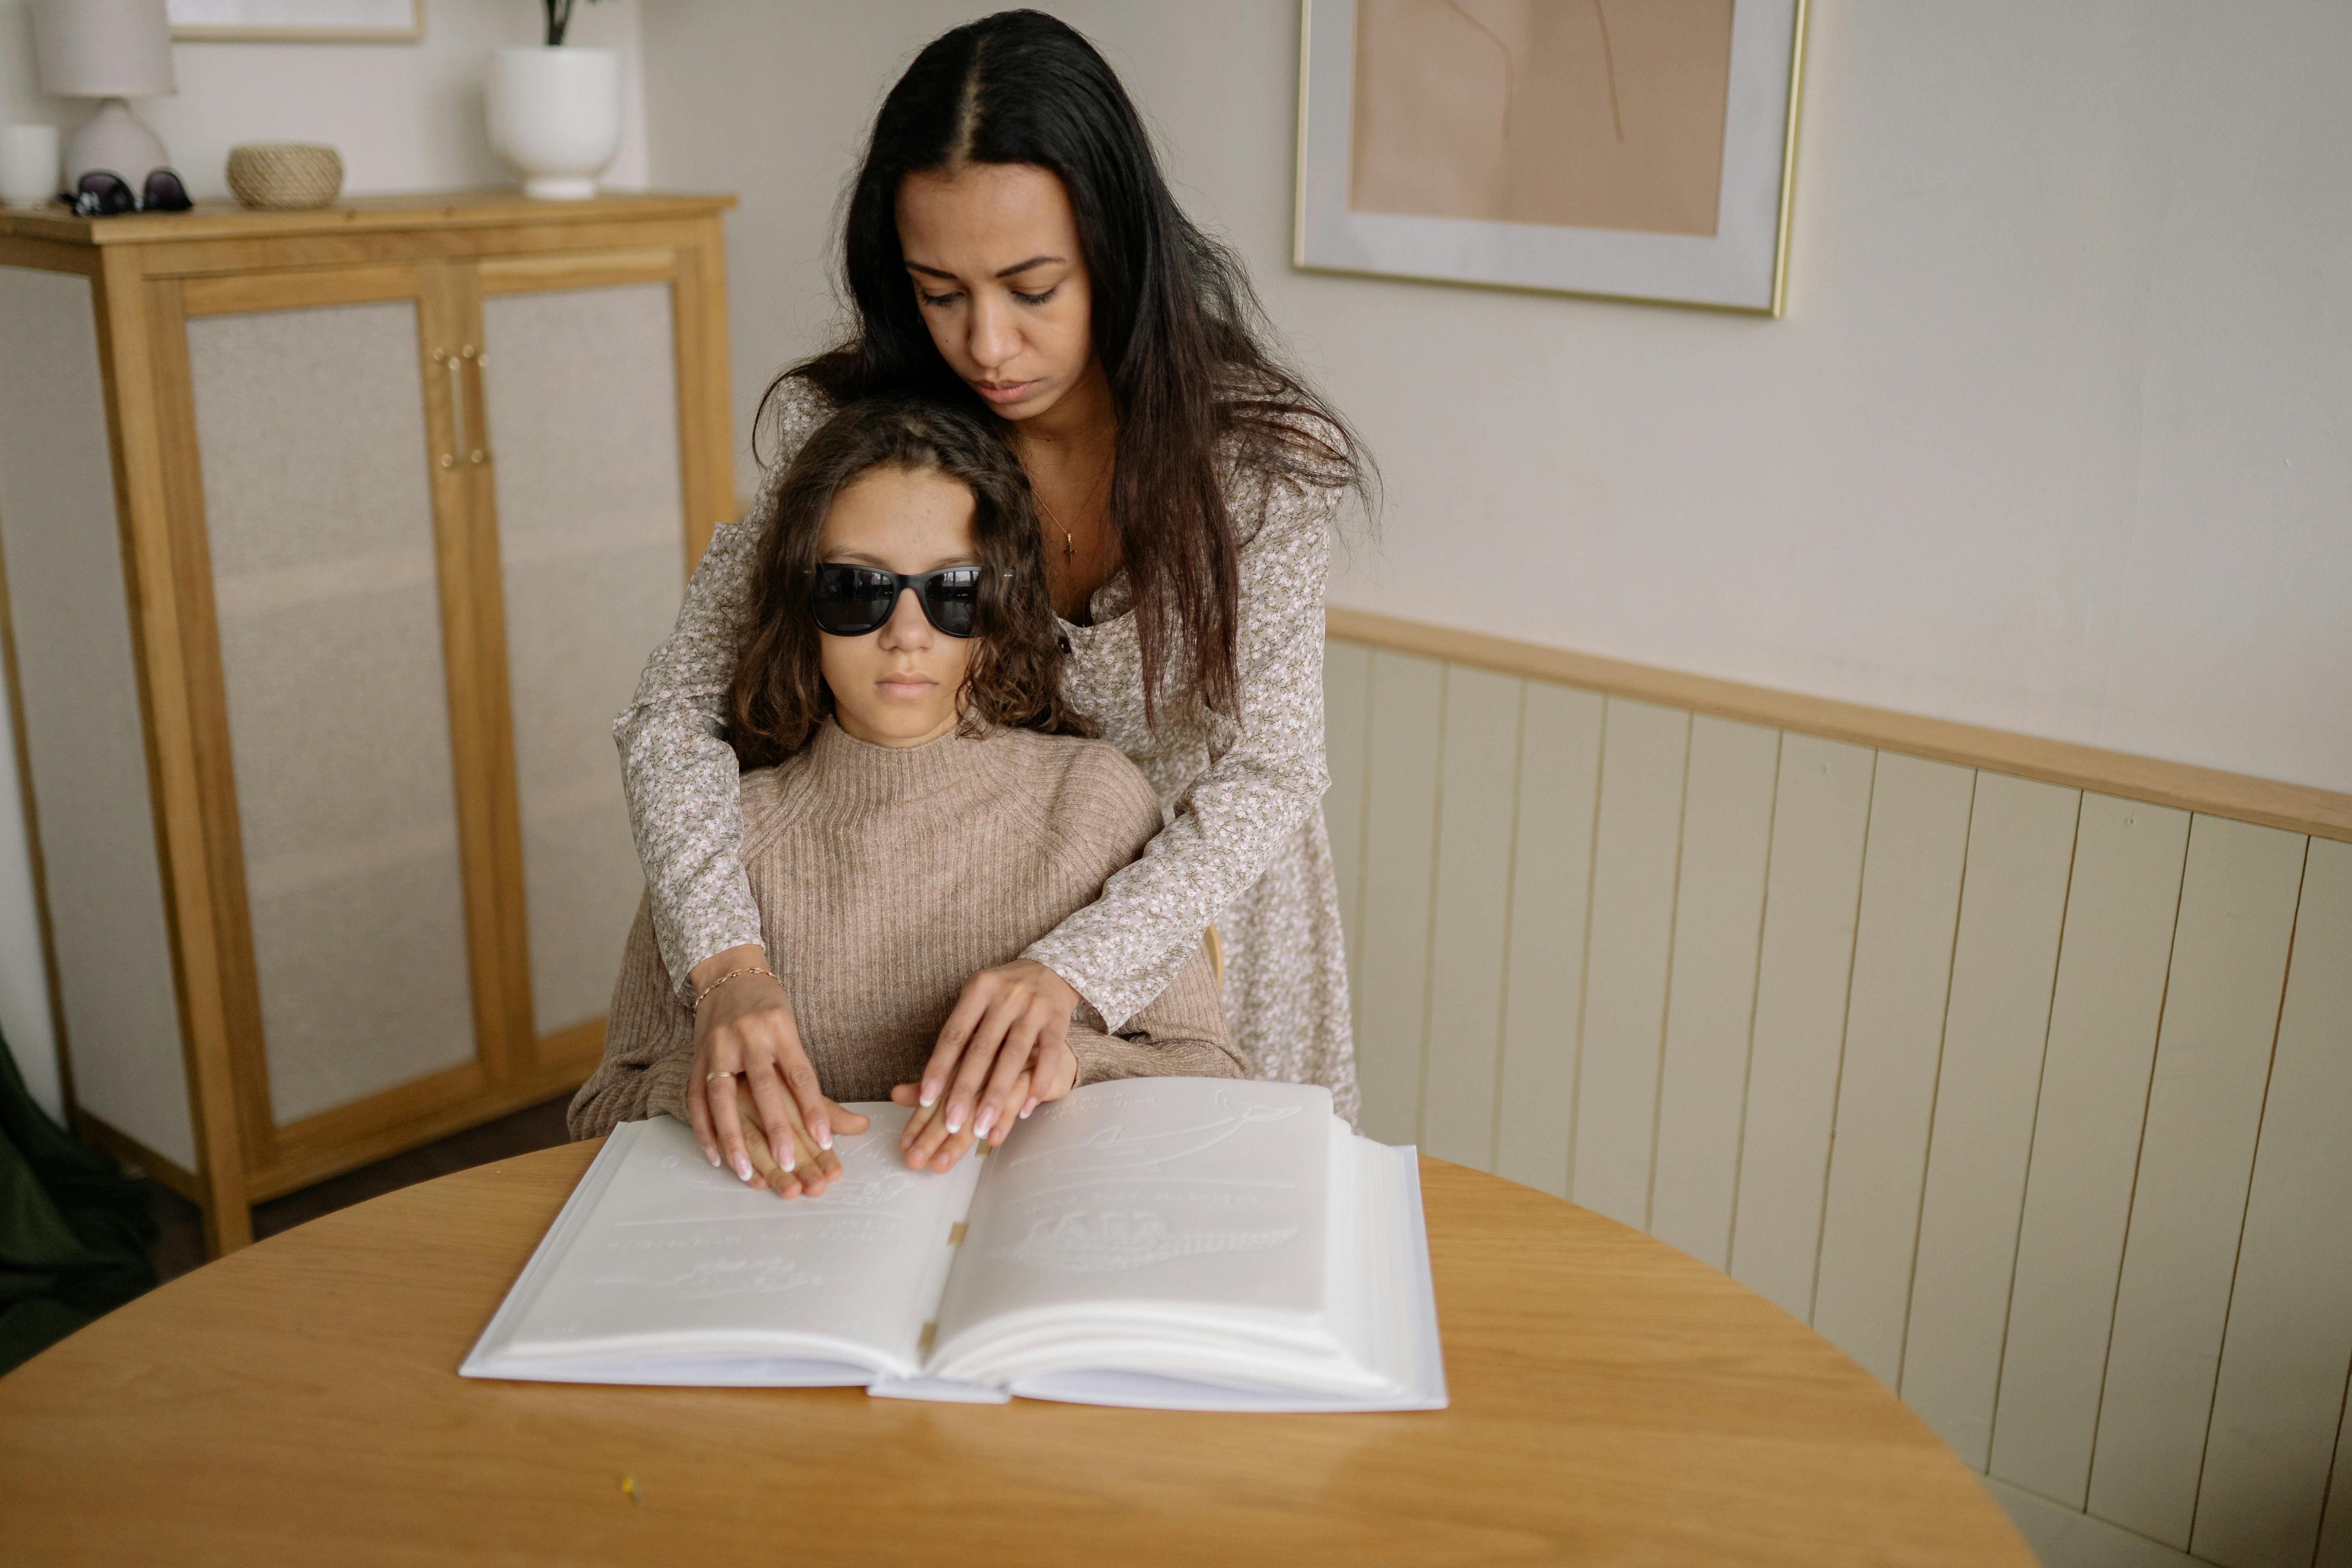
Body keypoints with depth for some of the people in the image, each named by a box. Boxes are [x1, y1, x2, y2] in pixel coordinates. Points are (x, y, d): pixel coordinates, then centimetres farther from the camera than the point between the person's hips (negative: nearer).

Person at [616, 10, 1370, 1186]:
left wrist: (1075, 970, -42)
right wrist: (727, 957, -38)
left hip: (1193, 930, -1)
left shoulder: (1253, 452, -23)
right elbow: (676, 708, -19)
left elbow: (1263, 776, -25)